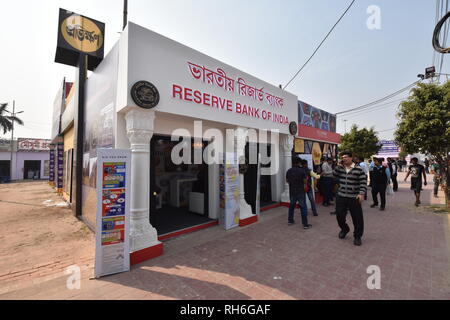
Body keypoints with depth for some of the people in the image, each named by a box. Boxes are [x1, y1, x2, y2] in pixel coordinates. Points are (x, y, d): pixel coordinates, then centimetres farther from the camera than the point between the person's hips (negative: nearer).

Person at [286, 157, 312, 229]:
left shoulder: (289, 171, 1)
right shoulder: (302, 171, -13)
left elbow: (287, 180, 10)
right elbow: (305, 181, -11)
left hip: (292, 191, 5)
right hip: (300, 191, -5)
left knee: (291, 205, 19)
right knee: (303, 207, 1)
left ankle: (290, 220, 28)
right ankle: (305, 224, 5)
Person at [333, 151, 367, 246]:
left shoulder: (358, 169, -7)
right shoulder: (340, 168, 7)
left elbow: (363, 182, -8)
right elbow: (334, 175, -3)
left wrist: (361, 193, -18)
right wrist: (339, 165, -9)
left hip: (354, 198, -4)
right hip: (341, 196, 4)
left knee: (357, 218, 3)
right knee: (340, 215, 12)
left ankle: (357, 236, 22)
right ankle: (344, 229, 40)